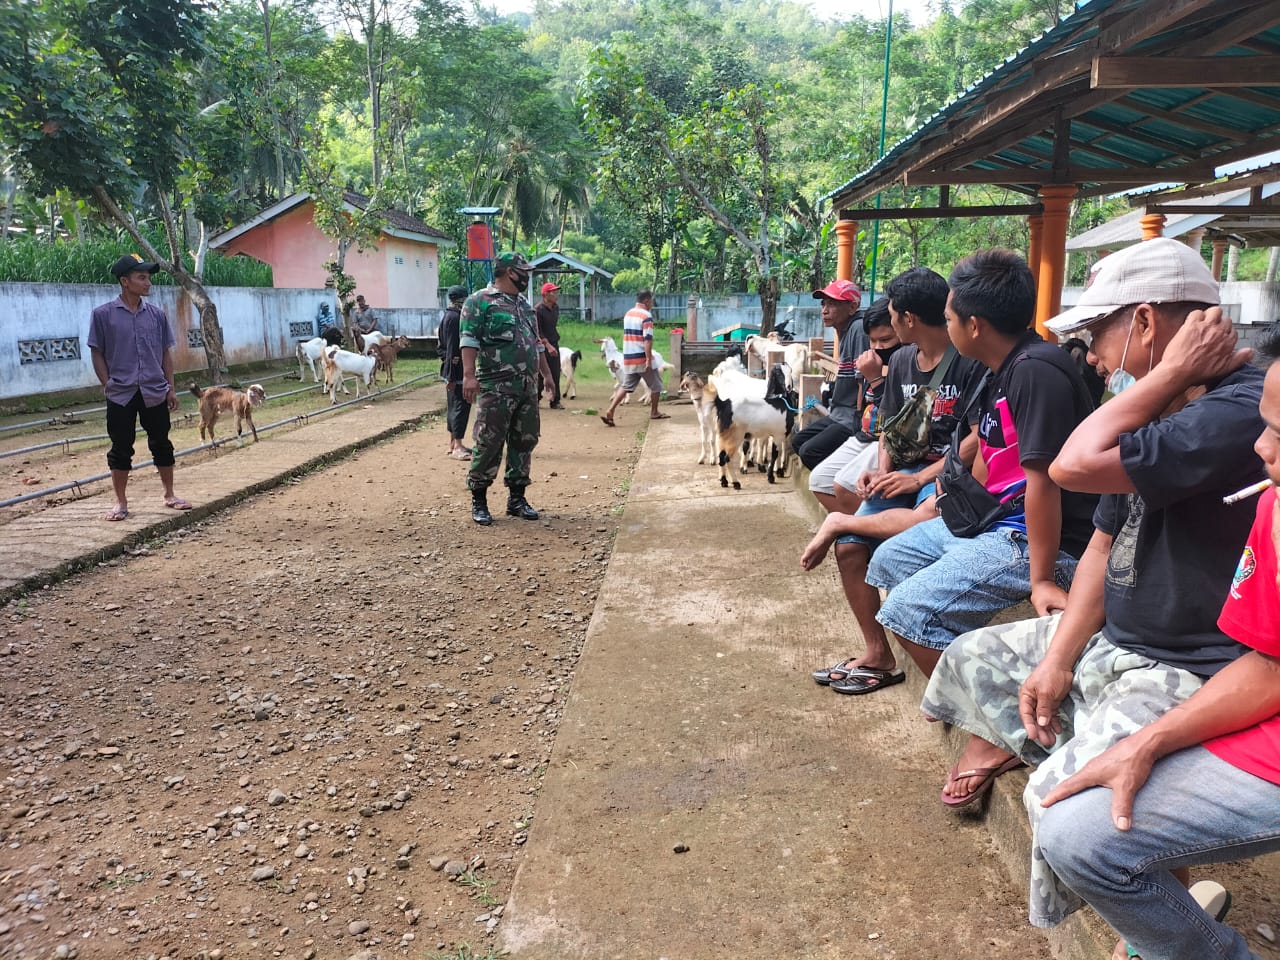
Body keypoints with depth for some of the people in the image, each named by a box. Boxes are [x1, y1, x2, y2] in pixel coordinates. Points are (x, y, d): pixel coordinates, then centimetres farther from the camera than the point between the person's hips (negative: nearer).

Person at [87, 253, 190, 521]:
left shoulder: (156, 314, 5)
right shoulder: (103, 314, -3)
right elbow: (97, 354, 1)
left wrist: (171, 388, 5)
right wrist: (109, 386, -5)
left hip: (155, 393, 2)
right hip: (121, 395, -2)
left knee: (162, 444, 9)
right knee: (121, 448, 5)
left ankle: (169, 495, 22)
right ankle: (121, 502, 16)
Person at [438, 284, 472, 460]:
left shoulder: (448, 316, 15)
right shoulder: (455, 318, -16)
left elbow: (443, 345, 20)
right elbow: (452, 348, -20)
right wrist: (452, 377, -22)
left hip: (450, 370, 10)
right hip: (457, 371, -10)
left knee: (454, 405, 15)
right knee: (461, 405, -8)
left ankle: (453, 443, 23)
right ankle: (457, 446, -8)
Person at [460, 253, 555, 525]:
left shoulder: (524, 305, 20)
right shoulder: (479, 302, -4)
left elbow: (536, 342, 26)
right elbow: (469, 339, -14)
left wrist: (547, 374, 24)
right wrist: (469, 374, -24)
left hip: (528, 387, 8)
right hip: (496, 388, -8)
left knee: (524, 441, 8)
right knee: (489, 442, -6)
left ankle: (517, 498, 19)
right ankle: (478, 500, 5)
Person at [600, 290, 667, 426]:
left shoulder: (628, 314, 13)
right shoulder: (646, 316, -13)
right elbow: (647, 339, -20)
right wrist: (649, 360, -22)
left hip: (627, 358, 7)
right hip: (642, 358, -7)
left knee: (625, 386, 8)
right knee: (656, 385, 12)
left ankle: (609, 411, -8)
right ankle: (654, 413, 23)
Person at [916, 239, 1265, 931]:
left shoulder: (1240, 414, -25)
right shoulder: (1161, 412, 7)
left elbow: (1075, 466, -34)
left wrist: (1172, 373, -21)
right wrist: (1057, 660, 0)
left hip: (1192, 675, -9)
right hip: (1113, 641, 10)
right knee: (971, 657, 16)